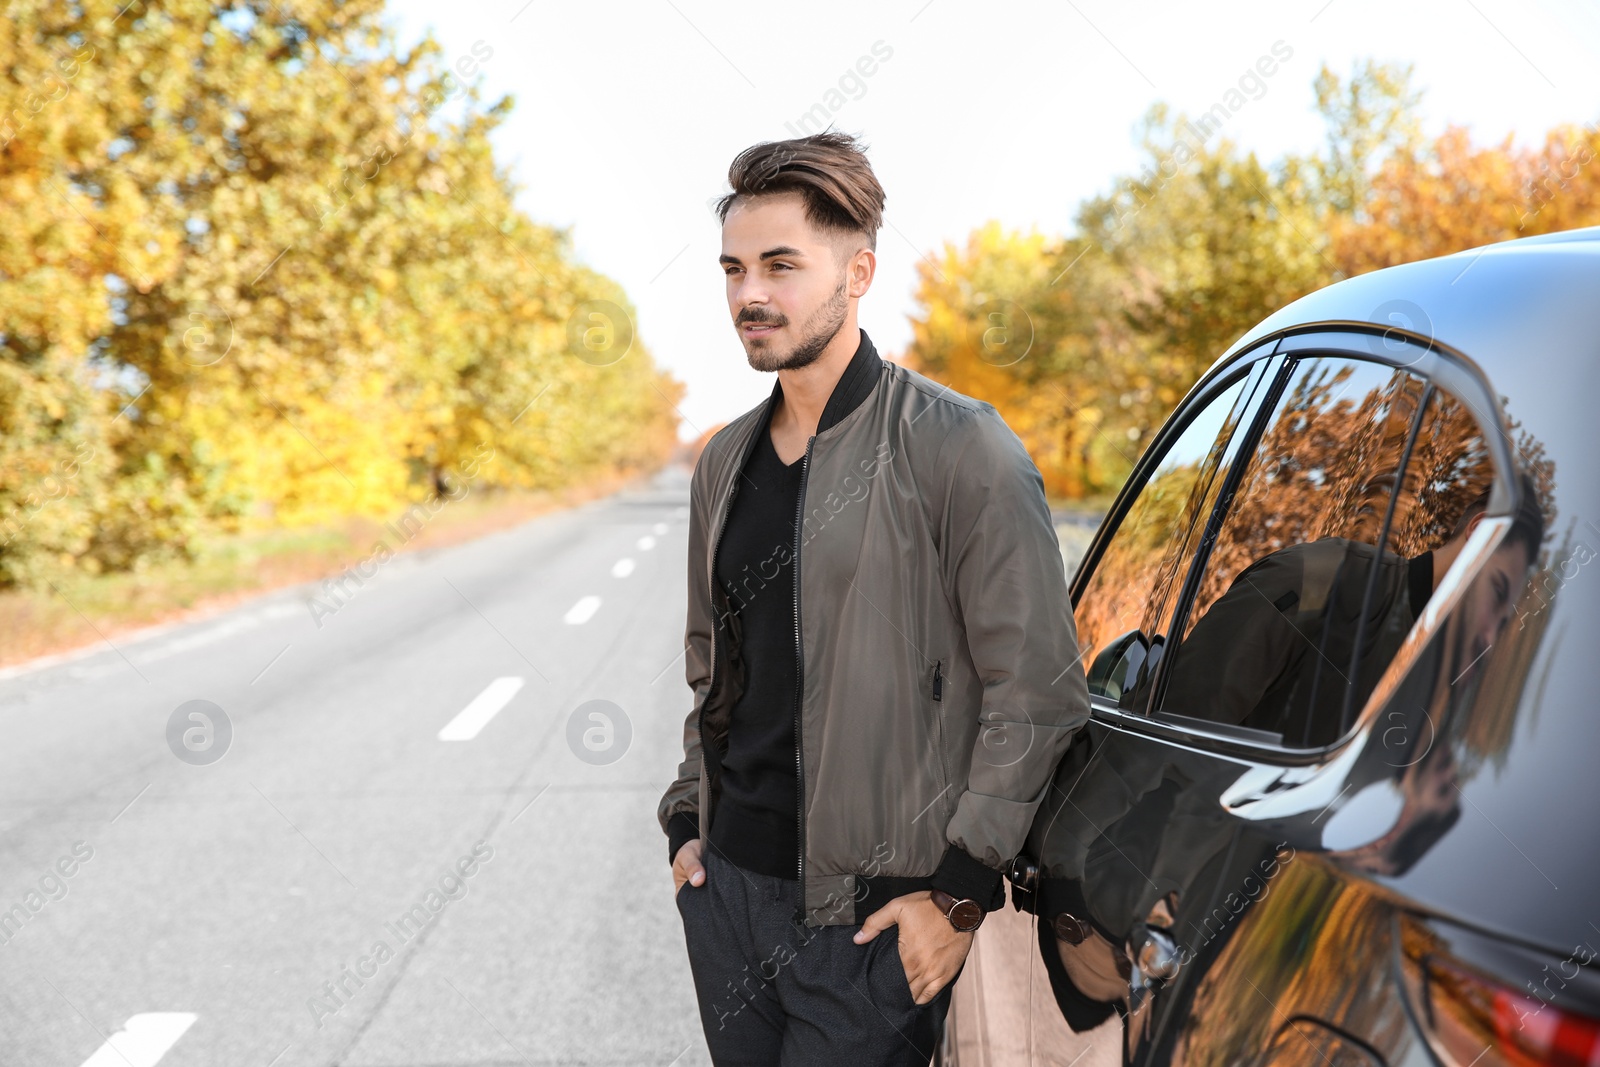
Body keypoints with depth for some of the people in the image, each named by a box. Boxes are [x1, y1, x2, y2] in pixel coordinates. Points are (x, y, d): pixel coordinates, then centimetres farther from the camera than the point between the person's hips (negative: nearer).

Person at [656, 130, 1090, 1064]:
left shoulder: (959, 449, -11)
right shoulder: (726, 463, 10)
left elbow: (1037, 690, -12)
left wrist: (961, 891, -13)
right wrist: (688, 821, 14)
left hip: (872, 915, -6)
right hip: (726, 884, 6)